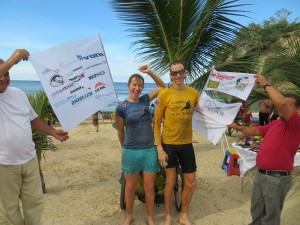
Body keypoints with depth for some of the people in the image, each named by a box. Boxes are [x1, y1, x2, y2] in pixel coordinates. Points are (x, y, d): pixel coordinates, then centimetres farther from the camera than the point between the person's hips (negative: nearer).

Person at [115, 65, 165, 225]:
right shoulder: (121, 108, -8)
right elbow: (120, 132, 3)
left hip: (150, 150, 3)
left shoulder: (145, 100, 3)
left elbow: (162, 87, 14)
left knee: (149, 187, 11)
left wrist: (150, 72, 3)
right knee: (130, 187, 13)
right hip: (131, 152, -3)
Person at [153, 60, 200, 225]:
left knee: (191, 183, 12)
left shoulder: (194, 93, 0)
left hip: (186, 144, 4)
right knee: (170, 182, 9)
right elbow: (156, 123, -8)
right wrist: (159, 148, -11)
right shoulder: (164, 94, -10)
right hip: (169, 144, -3)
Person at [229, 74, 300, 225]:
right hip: (261, 174, 8)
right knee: (256, 210, 23)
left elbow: (281, 103, -32)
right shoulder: (275, 123, 12)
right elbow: (255, 131, 25)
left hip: (277, 178, -8)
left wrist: (266, 85, -20)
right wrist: (238, 127, 12)